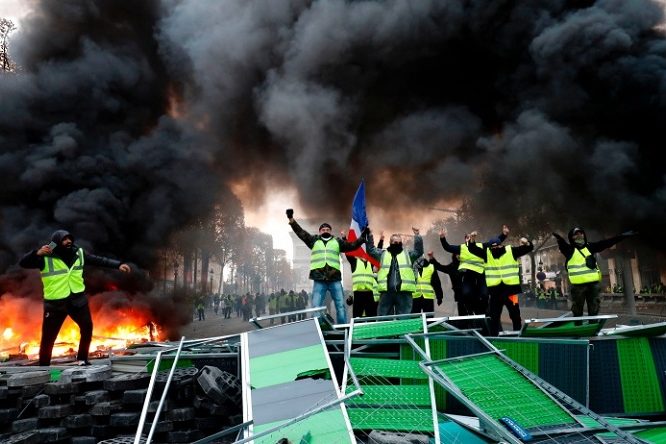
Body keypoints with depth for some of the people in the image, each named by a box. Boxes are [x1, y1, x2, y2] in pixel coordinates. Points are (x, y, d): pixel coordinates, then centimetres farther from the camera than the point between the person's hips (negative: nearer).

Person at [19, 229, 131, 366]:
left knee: (87, 329, 9)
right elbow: (23, 263, -17)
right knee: (48, 337, 3)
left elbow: (99, 260, 5)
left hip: (78, 299, 4)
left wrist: (118, 265, -3)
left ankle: (82, 359, 28)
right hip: (55, 303, -4)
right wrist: (37, 253, -36)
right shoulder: (45, 257, -12)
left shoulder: (78, 253, 1)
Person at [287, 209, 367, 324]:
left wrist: (362, 237, 2)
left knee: (340, 306, 2)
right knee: (316, 307, -3)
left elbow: (352, 246, 15)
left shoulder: (337, 242, 17)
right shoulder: (314, 240, 15)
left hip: (335, 278, 1)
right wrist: (291, 219, 0)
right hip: (319, 279, -1)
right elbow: (301, 232, 10)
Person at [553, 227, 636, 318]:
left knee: (593, 311, 12)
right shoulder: (569, 249, -1)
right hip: (578, 285, -4)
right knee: (577, 312, 2)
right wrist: (559, 238, -46)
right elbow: (562, 244, -21)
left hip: (593, 283, 4)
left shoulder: (590, 247, 13)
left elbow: (606, 243, 10)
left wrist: (622, 236, 4)